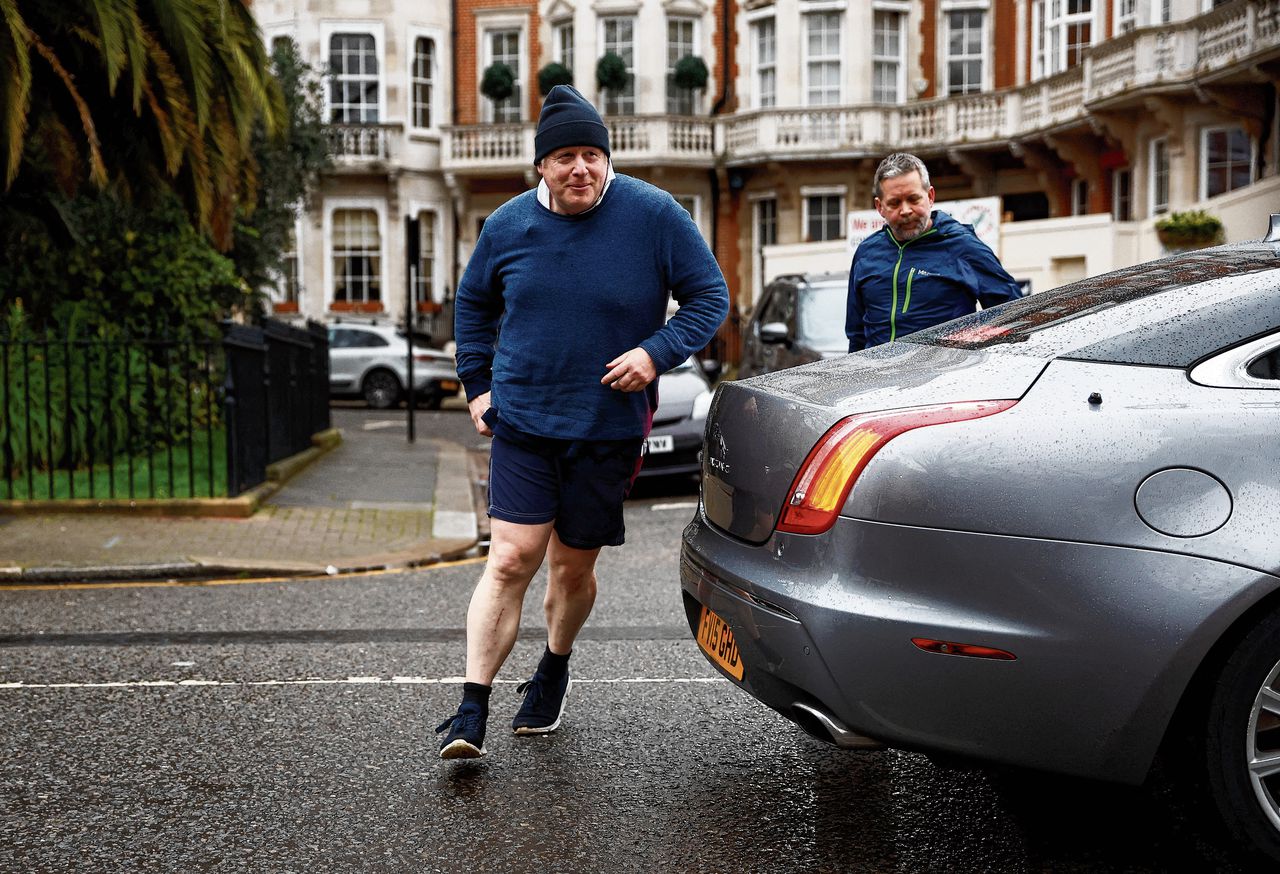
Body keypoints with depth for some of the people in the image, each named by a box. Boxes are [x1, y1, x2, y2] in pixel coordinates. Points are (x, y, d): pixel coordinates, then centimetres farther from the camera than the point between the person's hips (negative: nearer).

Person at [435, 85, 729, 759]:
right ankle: (471, 710, -5)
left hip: (607, 430, 0)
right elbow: (472, 304, 19)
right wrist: (477, 385, 11)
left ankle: (554, 669, 38)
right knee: (510, 560, -10)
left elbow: (710, 298, -1)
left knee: (573, 567, 10)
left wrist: (656, 352, -15)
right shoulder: (508, 225, 2)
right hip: (521, 422, 1)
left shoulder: (654, 215, -6)